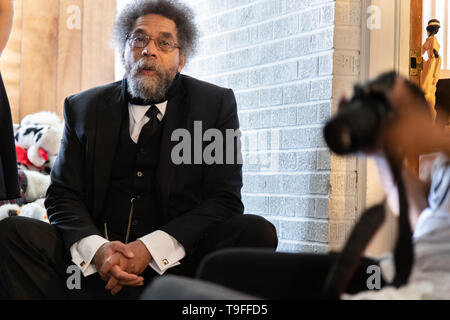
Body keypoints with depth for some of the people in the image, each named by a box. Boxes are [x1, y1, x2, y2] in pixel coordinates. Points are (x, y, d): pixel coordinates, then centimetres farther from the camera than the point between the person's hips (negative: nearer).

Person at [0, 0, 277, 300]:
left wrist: (151, 249, -18)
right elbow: (62, 196, 6)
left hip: (179, 261, -1)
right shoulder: (83, 108, 11)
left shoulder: (217, 104, 5)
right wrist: (95, 248, -18)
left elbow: (224, 200, -3)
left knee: (257, 232, -28)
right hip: (96, 263, 2)